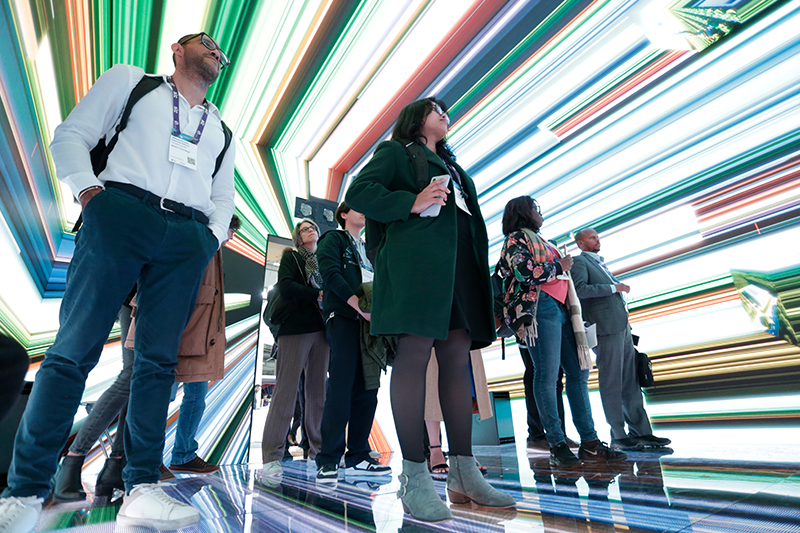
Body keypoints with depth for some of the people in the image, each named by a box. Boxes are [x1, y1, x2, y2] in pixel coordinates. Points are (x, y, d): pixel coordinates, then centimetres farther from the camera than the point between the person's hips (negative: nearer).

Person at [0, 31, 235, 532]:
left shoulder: (222, 130, 27)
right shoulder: (130, 81, 20)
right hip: (121, 213, -2)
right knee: (74, 348, -6)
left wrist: (213, 236, 5)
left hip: (189, 237, 3)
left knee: (159, 361, -2)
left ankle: (141, 490, 2)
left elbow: (223, 196, 22)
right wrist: (89, 190, -5)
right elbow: (72, 135, 12)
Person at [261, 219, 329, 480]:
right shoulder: (291, 257, 8)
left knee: (318, 390, 5)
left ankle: (318, 450, 14)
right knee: (286, 390, -7)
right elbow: (285, 286, -8)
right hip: (295, 328, -4)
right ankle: (272, 456, 0)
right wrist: (317, 296, -13)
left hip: (321, 329, 4)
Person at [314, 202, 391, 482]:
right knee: (340, 388, -10)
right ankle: (328, 460, -1)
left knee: (367, 390, 3)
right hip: (343, 318, -6)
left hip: (369, 322, 7)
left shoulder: (368, 249, 28)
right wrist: (359, 305, -16)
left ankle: (358, 457, 12)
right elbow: (331, 273, -8)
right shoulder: (334, 239, 8)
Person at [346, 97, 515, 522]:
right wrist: (413, 203, -12)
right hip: (416, 258, -7)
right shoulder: (395, 151, 16)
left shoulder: (451, 166, 36)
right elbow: (358, 192, 1)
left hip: (460, 266, 8)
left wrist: (481, 272, 14)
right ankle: (415, 477, -5)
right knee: (414, 354, -12)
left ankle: (463, 473, 8)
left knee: (457, 359, 2)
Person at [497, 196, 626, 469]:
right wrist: (559, 267, -2)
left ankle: (589, 442, 9)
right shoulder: (516, 238, 2)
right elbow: (525, 273, -14)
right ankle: (557, 444, -5)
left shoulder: (539, 240, 30)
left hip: (560, 308, 9)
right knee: (547, 374, -10)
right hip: (539, 307, -9)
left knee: (578, 372, 4)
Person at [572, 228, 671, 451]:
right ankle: (618, 436, 6)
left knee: (631, 382, 11)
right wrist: (613, 287, -16)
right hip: (605, 329, -9)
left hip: (621, 326, 9)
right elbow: (579, 289, -21)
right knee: (611, 384, -2)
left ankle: (641, 432, 19)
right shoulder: (579, 261, -4)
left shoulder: (599, 262, 24)